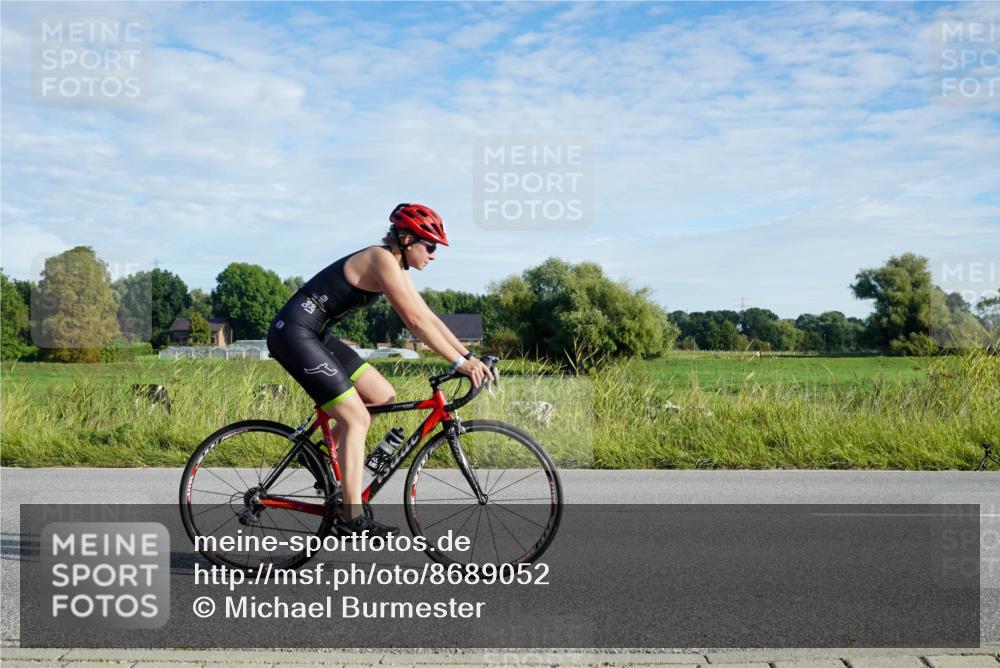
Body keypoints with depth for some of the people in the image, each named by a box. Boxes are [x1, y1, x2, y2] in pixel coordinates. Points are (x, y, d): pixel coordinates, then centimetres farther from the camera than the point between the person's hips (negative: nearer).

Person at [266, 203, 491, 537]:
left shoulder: (396, 268, 12)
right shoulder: (381, 258, -17)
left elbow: (429, 317, 13)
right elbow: (414, 321, -23)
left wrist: (470, 356, 6)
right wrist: (459, 362, -20)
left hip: (315, 335, 10)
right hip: (294, 333, -10)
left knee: (384, 397, 7)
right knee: (356, 418, -11)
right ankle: (352, 516, -7)